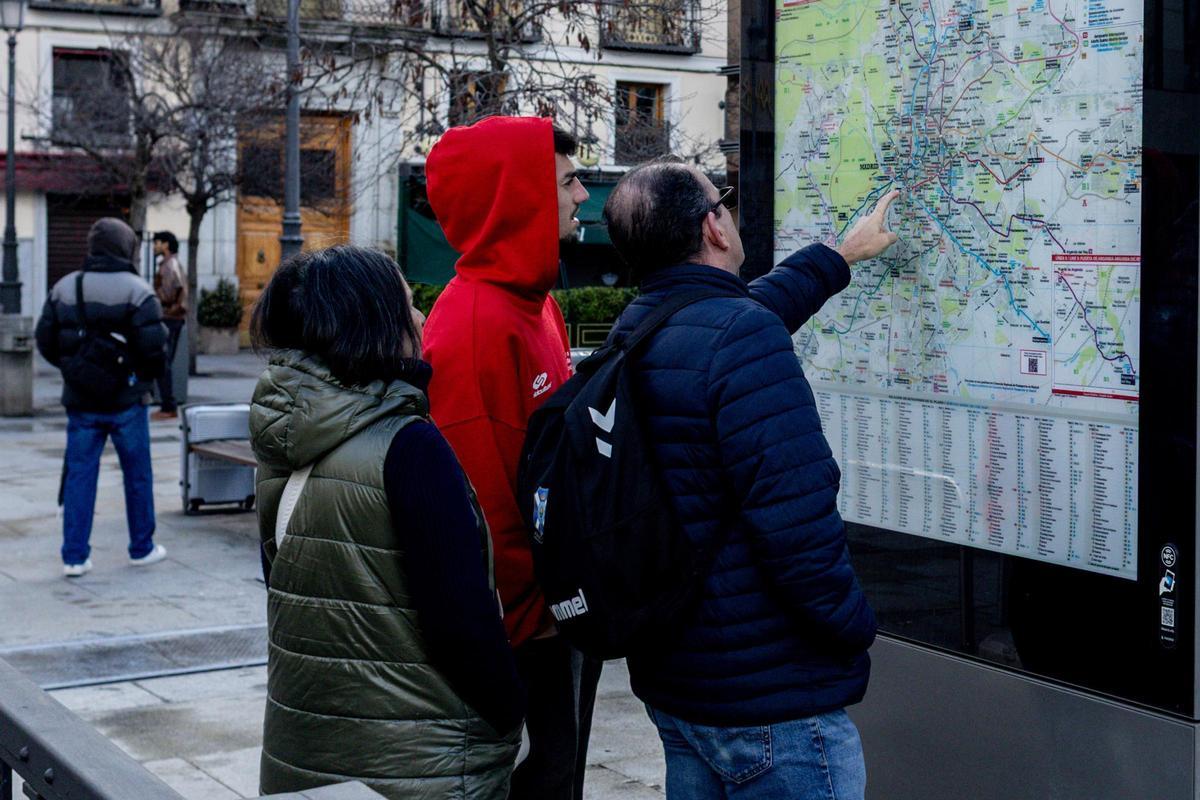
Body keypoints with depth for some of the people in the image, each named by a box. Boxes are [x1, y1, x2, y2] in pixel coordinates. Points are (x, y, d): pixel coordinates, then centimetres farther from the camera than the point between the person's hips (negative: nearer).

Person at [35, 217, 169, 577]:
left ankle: (74, 557, 6)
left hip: (81, 400, 3)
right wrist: (147, 376, 3)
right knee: (137, 475, 11)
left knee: (80, 475, 7)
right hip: (126, 400, -3)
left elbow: (45, 341, 5)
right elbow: (153, 345, -16)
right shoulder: (136, 290, -10)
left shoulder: (63, 288, 5)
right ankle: (142, 548, 21)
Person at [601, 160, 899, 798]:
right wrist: (854, 628, -11)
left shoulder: (634, 334, 5)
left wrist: (838, 257, 38)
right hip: (771, 701, -9)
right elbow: (798, 521, -28)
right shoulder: (742, 339, -22)